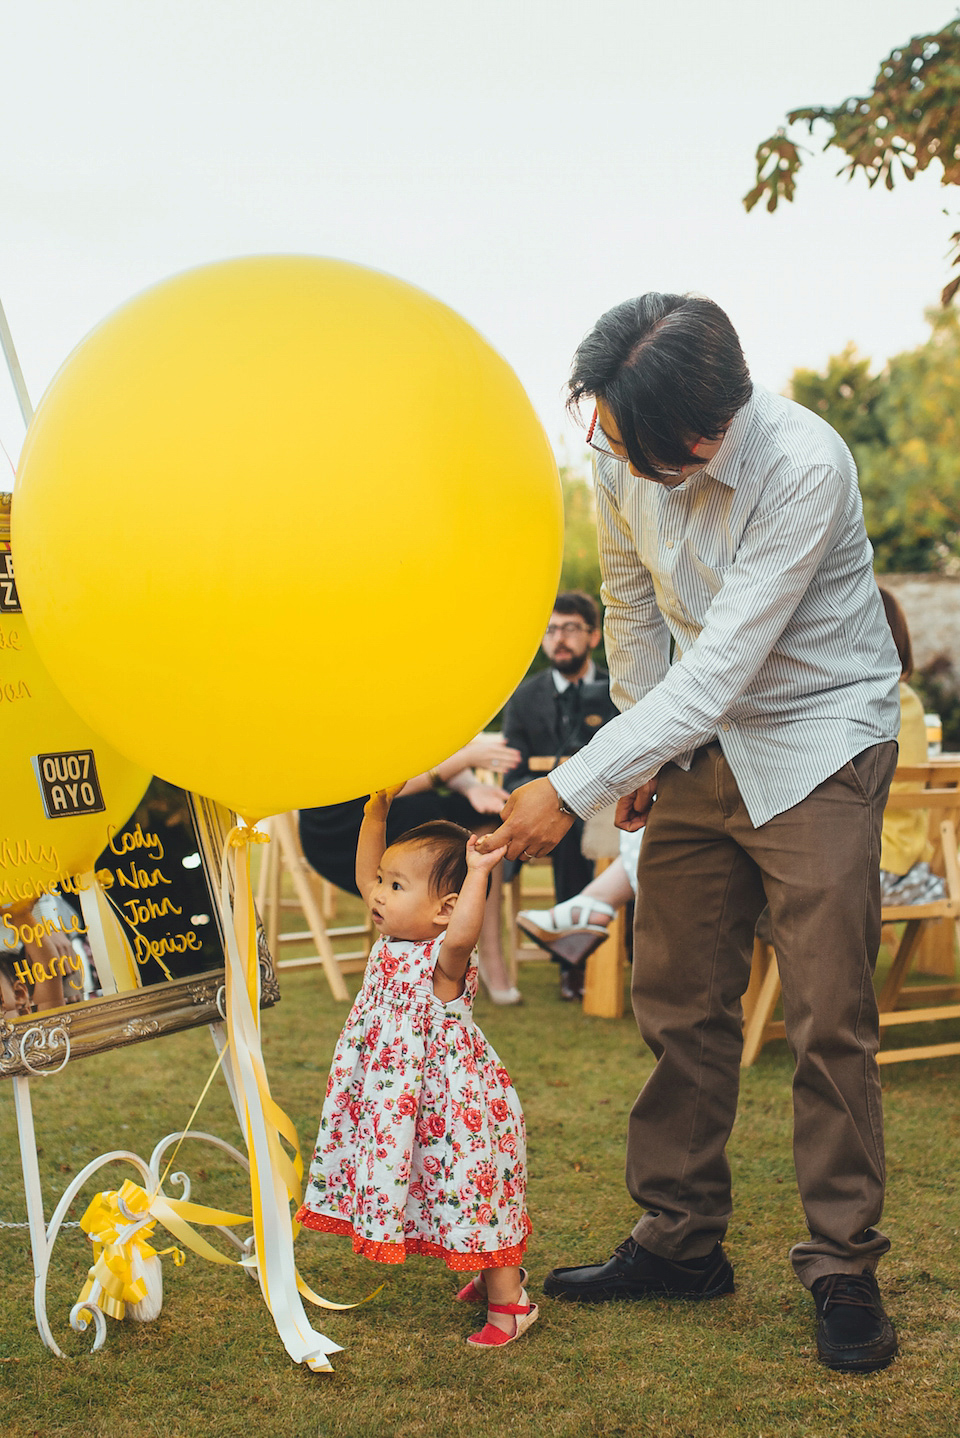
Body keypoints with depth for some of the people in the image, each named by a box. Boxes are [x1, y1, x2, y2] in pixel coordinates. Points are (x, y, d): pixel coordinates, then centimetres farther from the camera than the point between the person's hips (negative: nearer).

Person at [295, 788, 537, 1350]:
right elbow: (365, 875, 10)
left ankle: (509, 1301, 11)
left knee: (473, 1195, -1)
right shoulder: (394, 939, 2)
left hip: (456, 1103, -9)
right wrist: (377, 811, 2)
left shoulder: (445, 957, -23)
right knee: (446, 1194, 19)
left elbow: (462, 934, -48)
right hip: (403, 1102, 9)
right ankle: (498, 1272, 37)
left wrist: (478, 873, -51)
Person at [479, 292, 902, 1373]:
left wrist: (573, 788, -29)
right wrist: (643, 755, 11)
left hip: (817, 743, -6)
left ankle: (844, 1271, 6)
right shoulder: (619, 453, -10)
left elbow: (719, 671, -30)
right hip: (698, 743, 6)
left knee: (829, 1018, -7)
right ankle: (681, 1241, 20)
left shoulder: (806, 468, -29)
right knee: (679, 1002, 8)